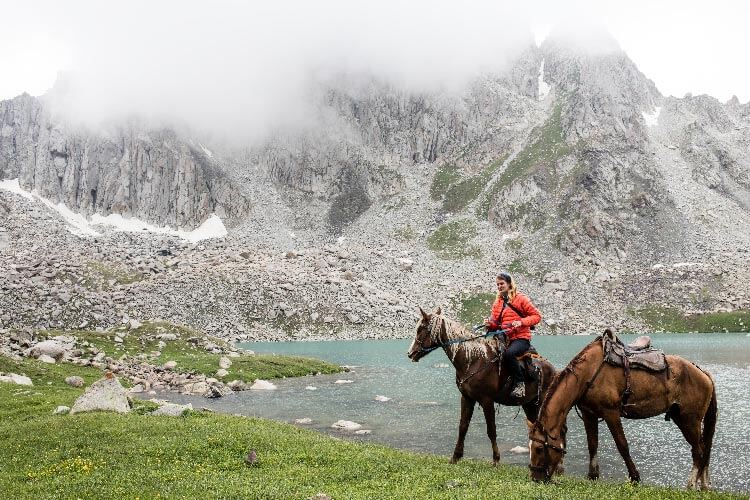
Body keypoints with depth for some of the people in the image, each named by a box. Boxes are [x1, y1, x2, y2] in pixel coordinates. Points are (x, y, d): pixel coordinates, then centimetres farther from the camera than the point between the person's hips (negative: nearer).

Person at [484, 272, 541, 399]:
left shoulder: (520, 298, -1)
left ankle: (519, 383, -19)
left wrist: (521, 322, -17)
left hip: (521, 338, -7)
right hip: (504, 338, 7)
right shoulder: (497, 302, 16)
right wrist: (490, 323, -5)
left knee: (508, 353, -35)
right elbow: (496, 323, 19)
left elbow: (537, 316, -3)